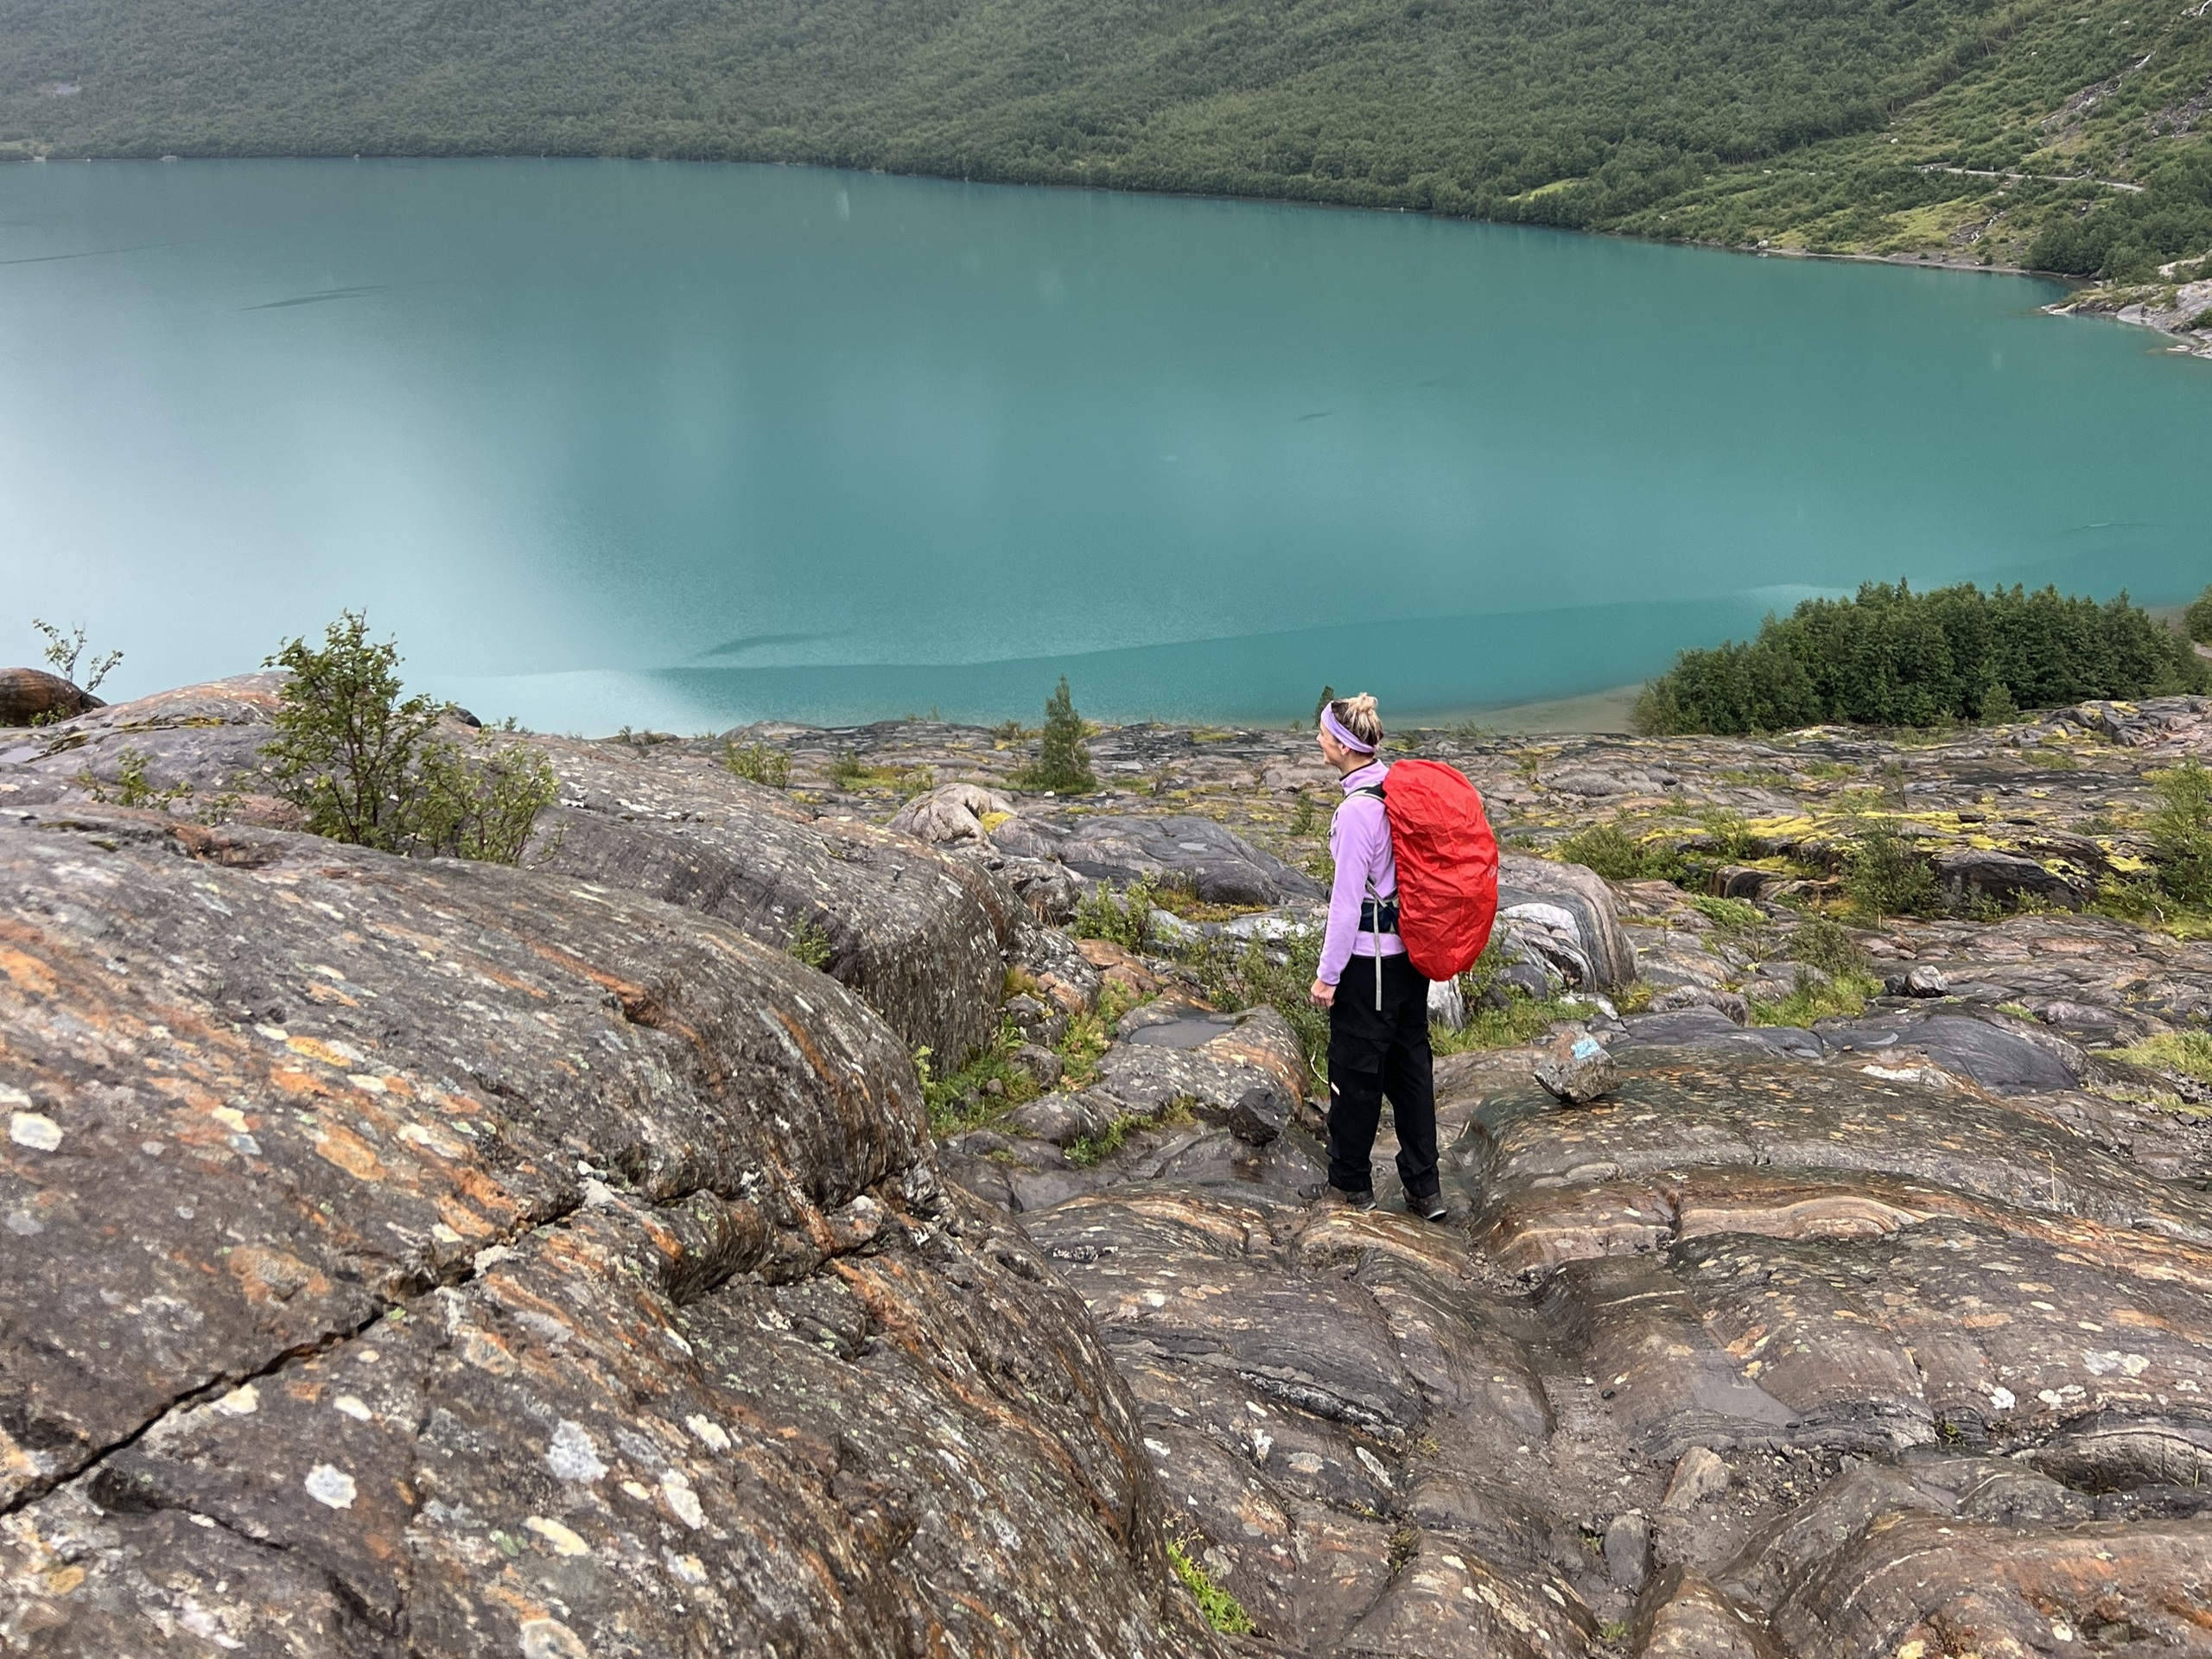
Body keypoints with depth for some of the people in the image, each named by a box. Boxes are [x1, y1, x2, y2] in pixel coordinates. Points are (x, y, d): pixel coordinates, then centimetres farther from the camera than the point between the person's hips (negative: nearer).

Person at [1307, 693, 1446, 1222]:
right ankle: (1424, 1186, 21)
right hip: (1412, 949, 8)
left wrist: (1328, 974, -11)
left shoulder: (1357, 811, -22)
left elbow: (1348, 899, -19)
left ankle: (1351, 1183, 22)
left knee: (1356, 1069, 7)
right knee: (1411, 1063, 14)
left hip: (1369, 957, -8)